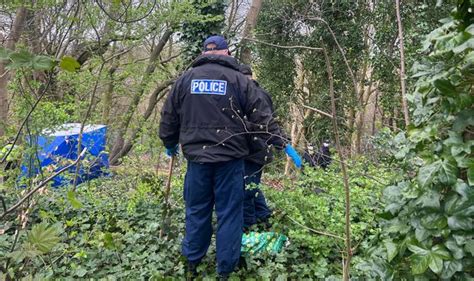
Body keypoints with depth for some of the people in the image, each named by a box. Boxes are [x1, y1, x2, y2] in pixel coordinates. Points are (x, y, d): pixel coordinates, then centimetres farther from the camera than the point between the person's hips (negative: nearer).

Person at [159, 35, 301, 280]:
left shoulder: (185, 79, 7)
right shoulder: (238, 79, 0)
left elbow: (169, 117, 12)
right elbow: (261, 117, -2)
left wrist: (170, 144, 28)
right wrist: (282, 143, 5)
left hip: (196, 157, 3)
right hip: (229, 158, -2)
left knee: (196, 211, 15)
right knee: (229, 213, 7)